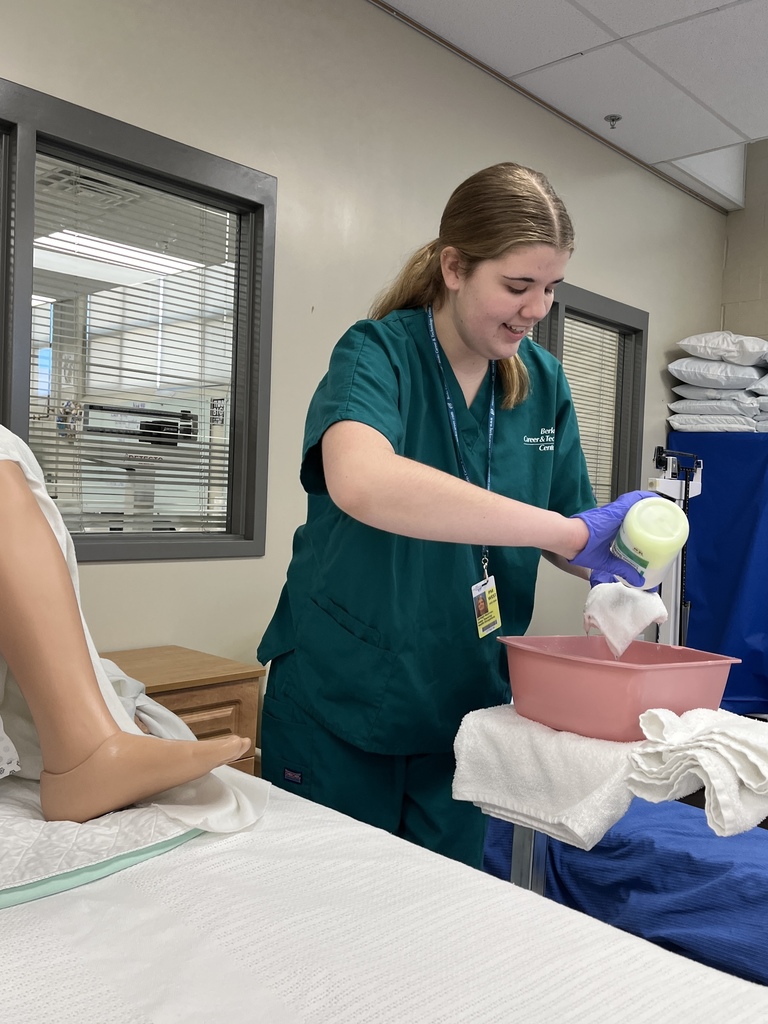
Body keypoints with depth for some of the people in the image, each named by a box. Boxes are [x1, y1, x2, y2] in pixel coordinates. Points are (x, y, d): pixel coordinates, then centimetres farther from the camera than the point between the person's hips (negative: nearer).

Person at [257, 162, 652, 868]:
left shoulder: (543, 381, 0)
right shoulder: (378, 353, -16)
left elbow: (562, 535, 8)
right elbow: (360, 481, -39)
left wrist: (618, 550, -16)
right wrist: (572, 532, -38)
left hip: (465, 707, 4)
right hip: (338, 705, -4)